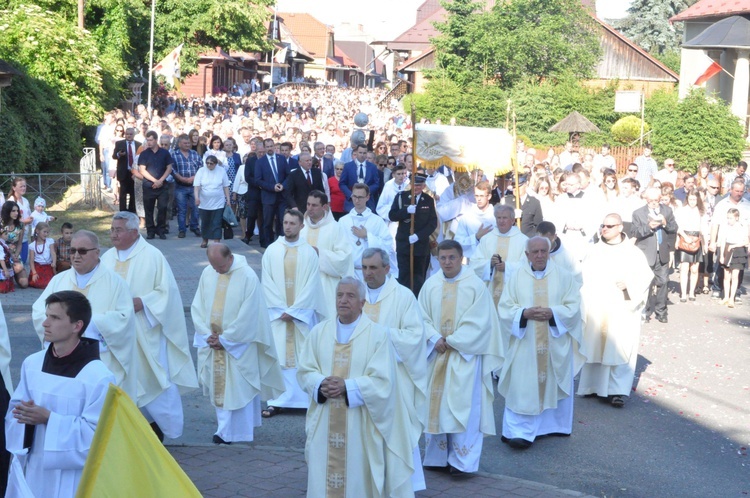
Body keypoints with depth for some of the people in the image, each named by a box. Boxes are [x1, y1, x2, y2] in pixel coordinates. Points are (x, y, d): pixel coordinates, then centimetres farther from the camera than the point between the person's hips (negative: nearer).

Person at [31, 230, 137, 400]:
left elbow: (124, 317, -10)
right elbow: (38, 312, 4)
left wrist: (90, 322, -15)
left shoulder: (114, 282, -1)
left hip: (103, 362, -3)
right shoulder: (59, 280, 11)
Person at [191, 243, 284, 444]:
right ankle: (225, 429, 21)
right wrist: (207, 334, -6)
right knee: (217, 387, 10)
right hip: (211, 344, 5)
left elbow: (247, 316, -16)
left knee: (236, 388, -1)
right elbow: (197, 307, 5)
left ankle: (227, 432, 5)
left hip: (238, 345, -5)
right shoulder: (207, 273, 1)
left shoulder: (248, 276, -14)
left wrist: (225, 339, -13)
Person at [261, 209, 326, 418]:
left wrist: (294, 310, -10)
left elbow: (311, 285, -3)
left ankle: (308, 399, 8)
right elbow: (267, 283, 1)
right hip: (277, 313, 1)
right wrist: (281, 309, -8)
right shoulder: (272, 251, 3)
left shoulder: (309, 252, 0)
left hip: (303, 313, -1)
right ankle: (277, 401, 3)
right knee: (278, 356, -1)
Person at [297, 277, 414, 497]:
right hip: (324, 423, 3)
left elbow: (382, 380, -9)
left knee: (357, 477, 0)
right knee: (323, 475, 5)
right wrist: (321, 384, -14)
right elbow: (304, 371, 7)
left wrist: (347, 386, -19)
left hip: (359, 425, -3)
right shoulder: (319, 332, 7)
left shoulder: (377, 334, -4)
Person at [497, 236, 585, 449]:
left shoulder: (563, 276, 3)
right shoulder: (515, 276, 2)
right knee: (523, 388, -4)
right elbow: (505, 308, -1)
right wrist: (525, 313, -18)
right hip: (525, 344, -1)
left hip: (556, 345, 1)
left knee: (553, 384, 10)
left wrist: (552, 313, -18)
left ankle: (553, 425, 26)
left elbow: (573, 306, -2)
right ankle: (520, 431, -2)